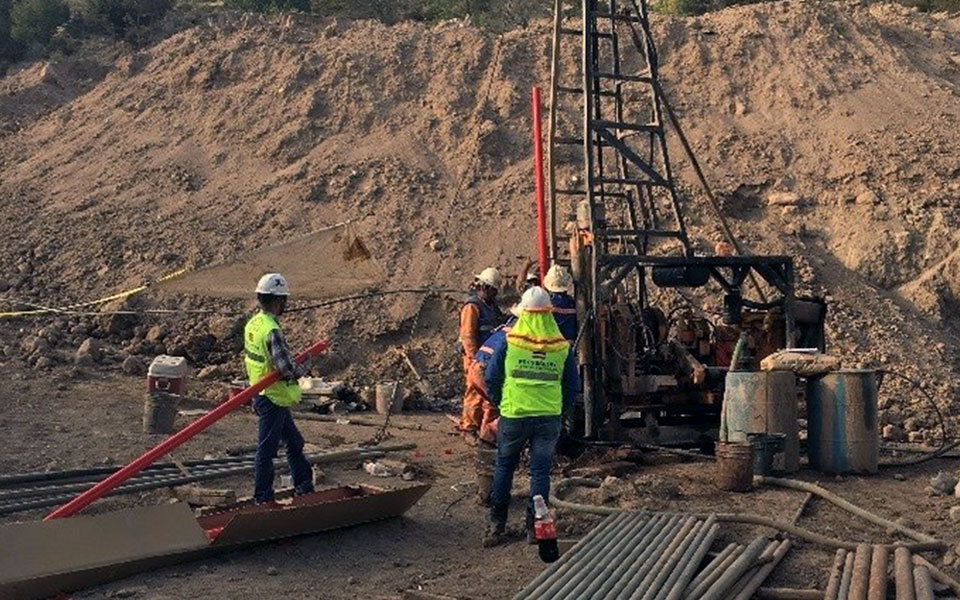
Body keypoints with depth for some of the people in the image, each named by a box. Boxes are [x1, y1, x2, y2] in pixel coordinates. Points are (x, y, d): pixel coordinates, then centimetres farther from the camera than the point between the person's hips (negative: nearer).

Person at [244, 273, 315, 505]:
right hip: (273, 399, -10)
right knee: (266, 449, 2)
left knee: (295, 443, 19)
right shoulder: (272, 330, -25)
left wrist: (293, 365, 11)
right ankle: (263, 499, 12)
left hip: (262, 394, 10)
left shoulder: (252, 324, 4)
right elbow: (286, 368, -31)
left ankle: (305, 488, 29)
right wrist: (300, 370, -9)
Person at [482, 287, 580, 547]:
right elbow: (573, 384, 6)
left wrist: (500, 404, 16)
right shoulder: (562, 346, -1)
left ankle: (497, 524, 17)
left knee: (504, 467, 14)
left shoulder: (509, 342, -7)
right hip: (549, 417, 1)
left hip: (513, 415, -1)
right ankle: (535, 526, 13)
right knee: (541, 470, 10)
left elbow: (491, 378, 0)